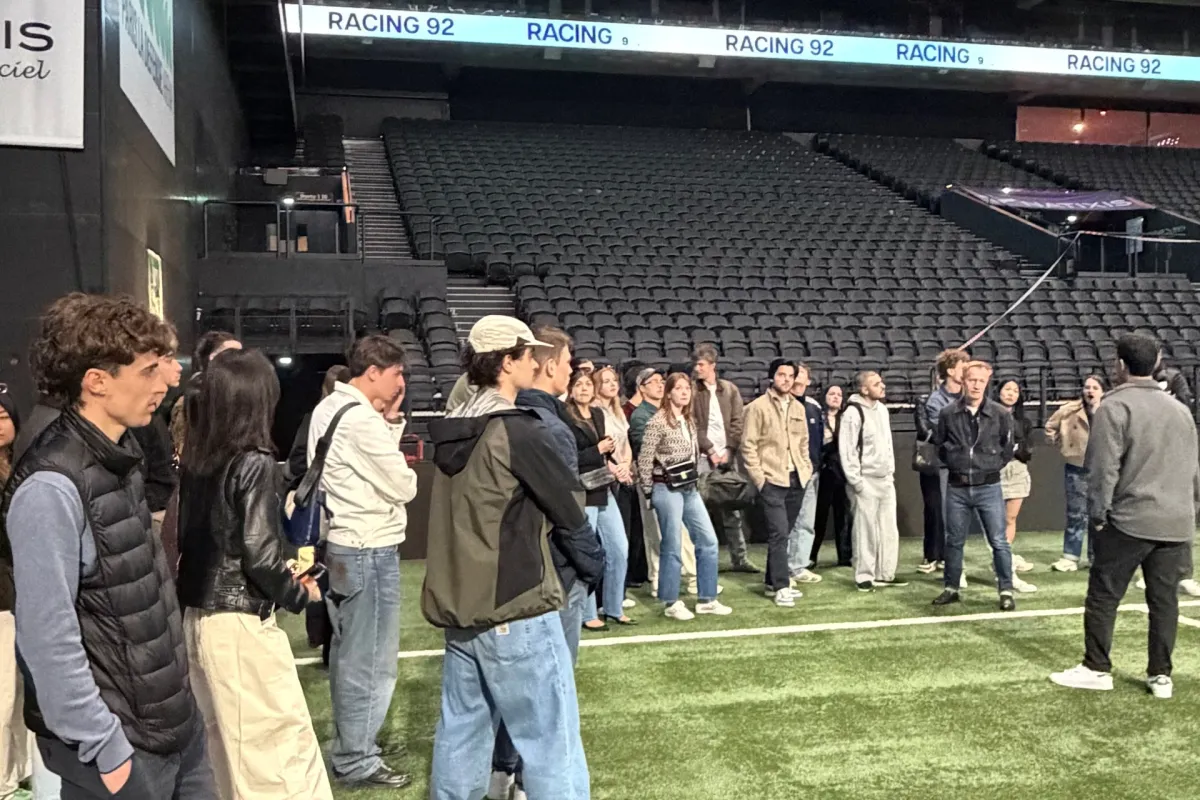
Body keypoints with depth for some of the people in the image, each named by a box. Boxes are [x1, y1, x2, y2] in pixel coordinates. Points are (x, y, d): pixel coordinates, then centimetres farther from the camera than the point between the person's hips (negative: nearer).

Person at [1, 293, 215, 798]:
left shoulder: (120, 453, 6)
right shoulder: (52, 486, -21)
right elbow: (48, 640, -22)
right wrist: (105, 749, -17)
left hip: (173, 720, 8)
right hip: (121, 742, -8)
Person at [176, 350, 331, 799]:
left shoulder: (196, 459, 5)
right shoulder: (254, 462, -15)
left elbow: (193, 539, 9)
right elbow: (260, 555, -18)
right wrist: (300, 594, -1)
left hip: (198, 618, 8)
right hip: (240, 622, -8)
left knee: (227, 742, 19)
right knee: (284, 739, 2)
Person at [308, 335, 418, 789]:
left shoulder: (328, 408, 10)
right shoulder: (362, 419, -21)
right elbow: (402, 487, -17)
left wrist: (391, 423, 3)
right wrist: (405, 474, 4)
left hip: (340, 543, 10)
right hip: (370, 549, -10)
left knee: (349, 653, 20)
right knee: (370, 660, 1)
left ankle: (350, 743, 33)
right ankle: (356, 761, 12)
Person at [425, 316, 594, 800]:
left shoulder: (453, 432, 8)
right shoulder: (518, 430, -15)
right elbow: (570, 509, -7)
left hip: (458, 604, 8)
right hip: (515, 609, -8)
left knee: (461, 735, 16)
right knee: (550, 742, 0)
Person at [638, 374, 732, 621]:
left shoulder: (689, 421, 12)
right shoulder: (658, 421, -11)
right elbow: (644, 459, -10)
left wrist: (694, 480, 13)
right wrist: (649, 491, -4)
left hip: (689, 488, 8)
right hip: (667, 490, -8)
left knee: (708, 541, 6)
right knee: (672, 547, -1)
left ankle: (707, 599, 16)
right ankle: (672, 603, 12)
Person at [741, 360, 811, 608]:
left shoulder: (798, 408, 13)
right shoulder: (758, 407, -6)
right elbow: (748, 445, -8)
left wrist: (806, 468, 10)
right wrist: (758, 477, -12)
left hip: (796, 480, 6)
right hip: (772, 480, -6)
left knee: (783, 534, 12)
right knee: (778, 534, -10)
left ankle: (773, 582, 22)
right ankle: (781, 587, -5)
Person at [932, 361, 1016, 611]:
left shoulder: (1000, 414, -4)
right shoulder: (948, 414, -2)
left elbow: (1007, 449, 7)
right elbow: (939, 446, 12)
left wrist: (992, 466, 4)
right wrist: (954, 464, 6)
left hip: (989, 488, -2)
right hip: (957, 488, 2)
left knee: (999, 542, 0)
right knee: (954, 541, 11)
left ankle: (1006, 591, 11)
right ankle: (951, 589, 23)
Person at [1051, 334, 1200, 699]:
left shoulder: (1115, 406, -8)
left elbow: (1103, 468, -13)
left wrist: (1097, 513, -5)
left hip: (1130, 521, -6)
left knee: (1103, 596, 3)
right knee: (1164, 600, 11)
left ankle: (1096, 669, 8)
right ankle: (1161, 676, 15)